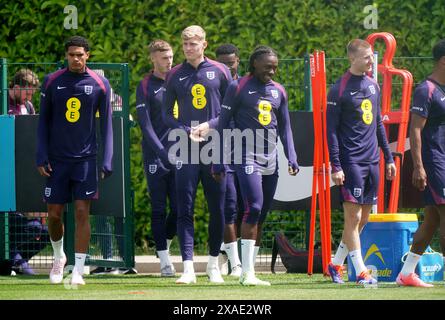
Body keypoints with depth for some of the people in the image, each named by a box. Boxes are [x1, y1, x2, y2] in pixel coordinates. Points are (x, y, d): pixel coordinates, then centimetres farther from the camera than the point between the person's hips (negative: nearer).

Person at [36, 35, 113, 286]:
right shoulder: (52, 82, 2)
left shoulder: (100, 84, 0)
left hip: (86, 159, -1)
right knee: (54, 214, 5)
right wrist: (41, 157, -1)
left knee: (82, 212, -7)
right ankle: (59, 257, 31)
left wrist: (107, 161, -3)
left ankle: (78, 270, -3)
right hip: (57, 159, 1)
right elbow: (44, 121, 7)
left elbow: (106, 124, 3)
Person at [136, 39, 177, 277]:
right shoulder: (145, 87, -1)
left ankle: (164, 243, 26)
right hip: (155, 157, -4)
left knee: (179, 208, 1)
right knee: (159, 210, -1)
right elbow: (145, 125, -8)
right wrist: (162, 152, -18)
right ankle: (164, 260, 2)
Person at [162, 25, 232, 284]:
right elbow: (167, 114, 9)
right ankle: (188, 268, -9)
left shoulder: (220, 72, 5)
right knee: (185, 209, -7)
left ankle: (214, 264, 17)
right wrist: (186, 132, -7)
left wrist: (210, 125, -8)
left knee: (218, 209, 5)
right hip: (186, 149, 0)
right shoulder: (175, 75, 7)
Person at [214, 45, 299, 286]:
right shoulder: (238, 88, -3)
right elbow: (223, 125, -2)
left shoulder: (278, 91, 13)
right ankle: (247, 272, -18)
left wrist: (292, 158, 6)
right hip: (247, 158, -6)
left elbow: (284, 127, 18)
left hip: (270, 162, 6)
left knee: (260, 216, 6)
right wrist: (219, 162, -4)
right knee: (254, 209, -18)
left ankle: (249, 272, 11)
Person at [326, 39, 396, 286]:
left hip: (371, 161, 7)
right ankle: (360, 273, -7)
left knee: (363, 218, 9)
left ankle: (336, 264, 21)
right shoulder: (340, 89, -8)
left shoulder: (373, 85, 13)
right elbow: (331, 130, -8)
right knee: (353, 217, -8)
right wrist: (335, 166, -14)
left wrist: (388, 158, 19)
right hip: (351, 161, -7)